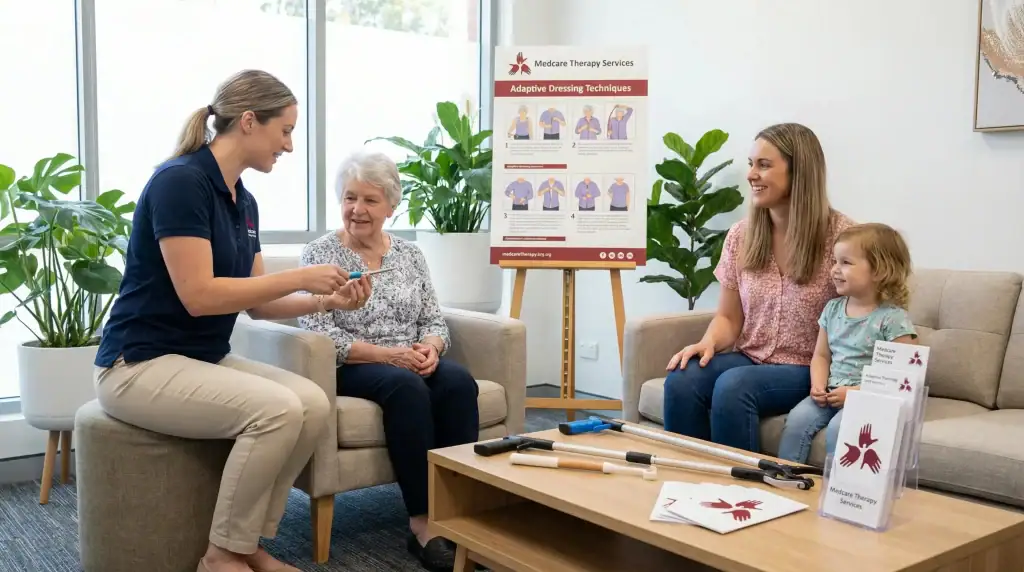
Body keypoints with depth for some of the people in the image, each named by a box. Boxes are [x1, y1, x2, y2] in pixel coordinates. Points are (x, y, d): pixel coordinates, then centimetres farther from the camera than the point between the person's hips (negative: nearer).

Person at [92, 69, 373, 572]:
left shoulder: (244, 201, 9)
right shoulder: (181, 180, -18)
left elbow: (255, 302, 12)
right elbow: (198, 295, -25)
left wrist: (325, 301, -3)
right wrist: (300, 277, -20)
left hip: (207, 358, 8)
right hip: (140, 365, -8)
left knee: (314, 404, -12)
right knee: (278, 409, -27)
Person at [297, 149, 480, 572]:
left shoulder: (409, 254, 11)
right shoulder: (320, 253, -3)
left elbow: (434, 320, 10)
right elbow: (317, 334, -12)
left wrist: (430, 347, -14)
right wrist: (386, 353, -22)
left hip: (412, 363, 4)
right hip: (349, 368, -4)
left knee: (458, 381, -28)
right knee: (407, 386, -35)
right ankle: (423, 523, -29)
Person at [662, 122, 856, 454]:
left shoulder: (839, 235, -8)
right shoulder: (740, 235, 5)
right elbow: (729, 317, 9)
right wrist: (709, 342, -12)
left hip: (809, 371, -4)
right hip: (749, 360, 4)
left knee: (732, 385, -33)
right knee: (681, 379, -26)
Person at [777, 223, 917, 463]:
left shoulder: (893, 319, -9)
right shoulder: (832, 309, 11)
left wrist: (856, 392, -19)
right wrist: (818, 386, -5)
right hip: (832, 393, 6)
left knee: (838, 427, -29)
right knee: (797, 418, -16)